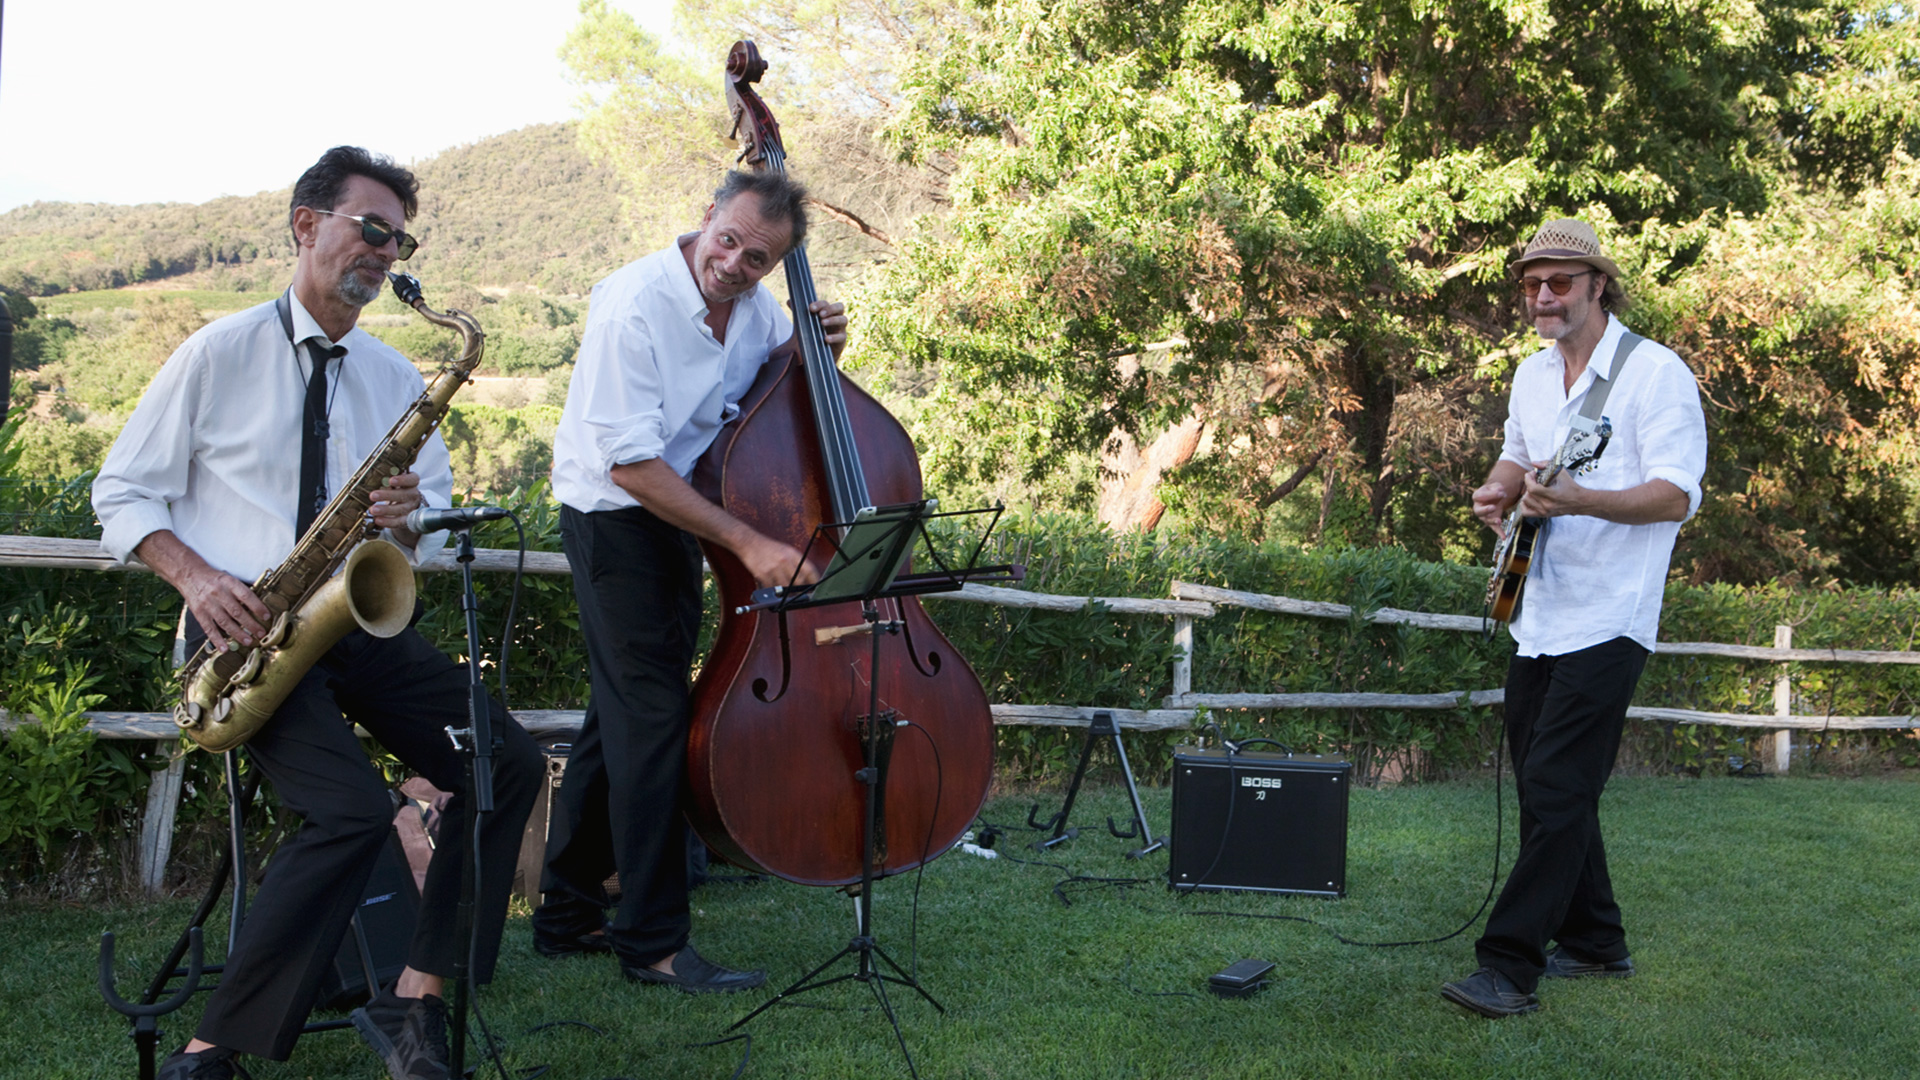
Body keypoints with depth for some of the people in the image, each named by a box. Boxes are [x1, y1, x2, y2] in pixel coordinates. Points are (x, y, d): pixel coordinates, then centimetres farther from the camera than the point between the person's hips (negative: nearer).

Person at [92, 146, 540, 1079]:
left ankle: (413, 1004, -8)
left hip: (357, 619, 6)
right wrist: (196, 576, -16)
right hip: (245, 625, -5)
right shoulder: (219, 352, 1)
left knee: (509, 764, -14)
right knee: (355, 809, -28)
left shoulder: (396, 379, 15)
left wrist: (409, 518, -9)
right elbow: (121, 494, 3)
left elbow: (432, 527, 16)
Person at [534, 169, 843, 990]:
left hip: (681, 517, 8)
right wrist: (747, 542, -30)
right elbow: (631, 465, -27)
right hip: (616, 523, -8)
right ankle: (653, 941, 1)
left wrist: (817, 346, -6)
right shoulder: (634, 307, -23)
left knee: (623, 718, 14)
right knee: (653, 719, -10)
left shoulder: (751, 302, -1)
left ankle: (567, 915, 28)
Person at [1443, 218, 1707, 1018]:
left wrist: (1576, 499, -30)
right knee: (1544, 787, 13)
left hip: (1605, 618, -8)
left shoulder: (1655, 372, -10)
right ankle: (1595, 943, 27)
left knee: (1556, 791, -11)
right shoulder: (1531, 374, 13)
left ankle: (1510, 967, -7)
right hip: (1537, 616, 8)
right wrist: (1498, 491, 4)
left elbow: (1676, 497, -15)